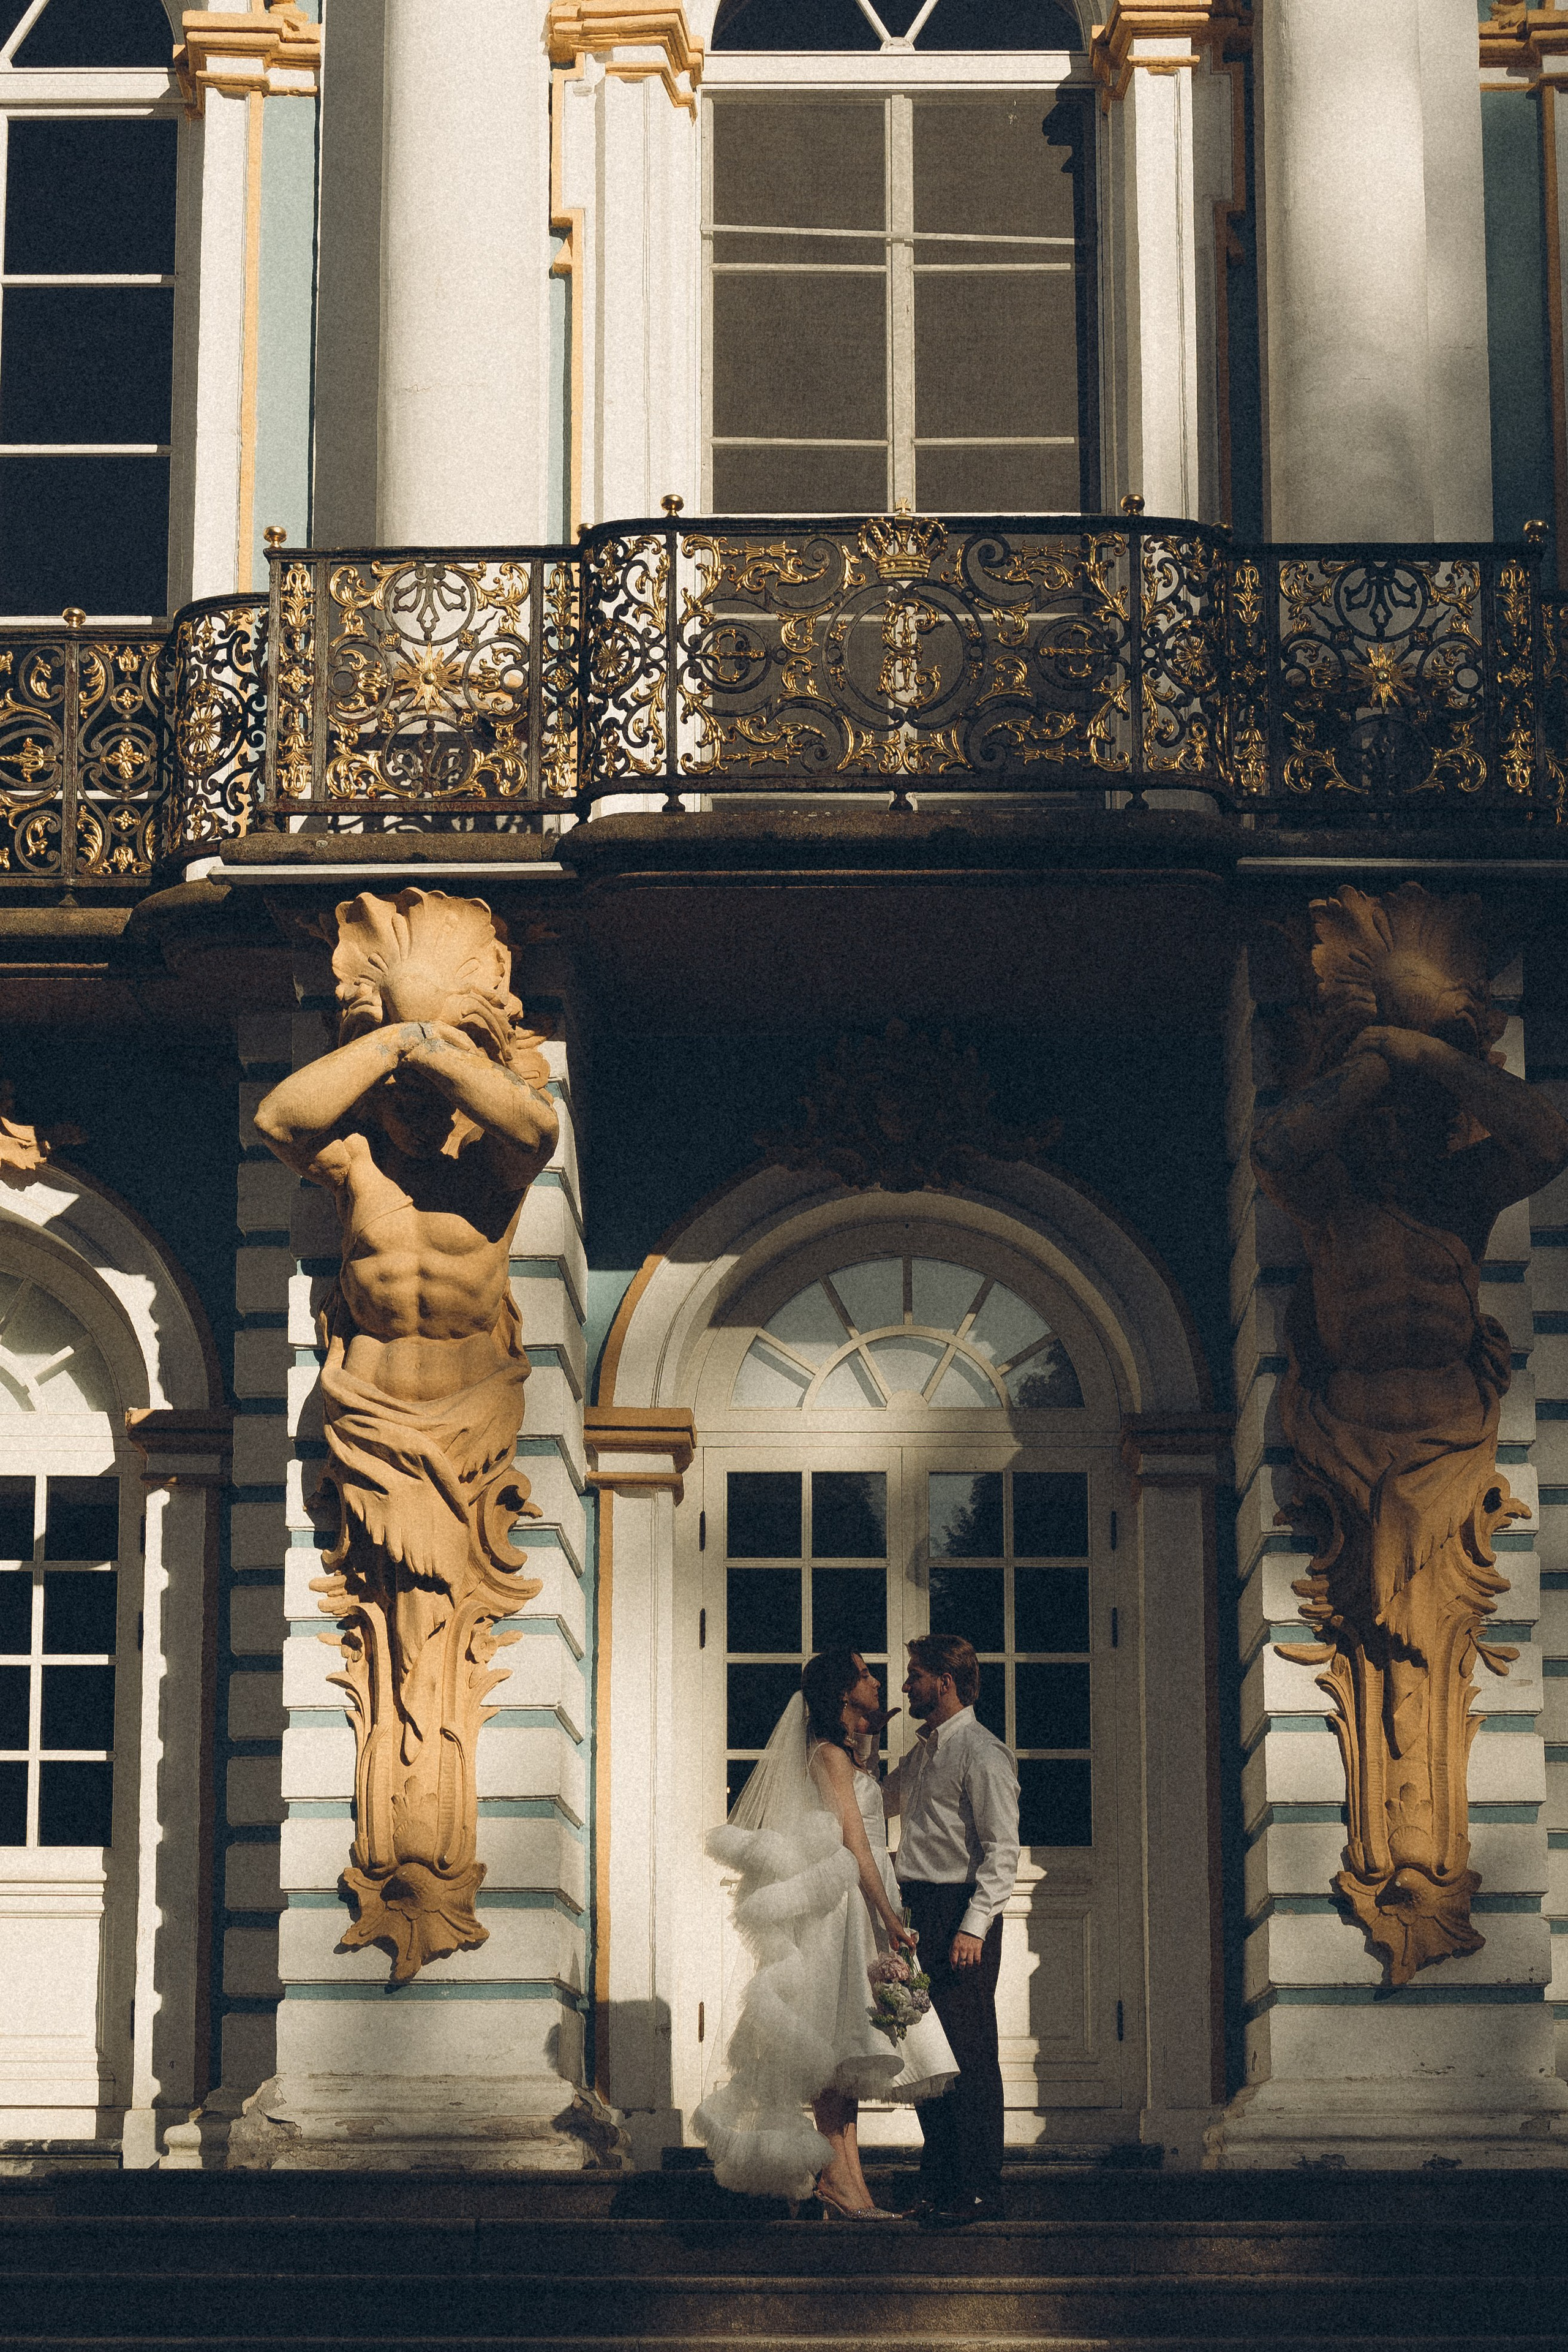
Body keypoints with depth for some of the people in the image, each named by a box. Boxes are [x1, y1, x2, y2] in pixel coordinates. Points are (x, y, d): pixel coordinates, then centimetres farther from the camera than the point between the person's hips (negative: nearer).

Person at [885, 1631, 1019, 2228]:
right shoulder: (923, 1751, 17)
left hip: (960, 1914, -9)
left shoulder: (982, 1754, -11)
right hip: (918, 1910, 9)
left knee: (968, 2055, -6)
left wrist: (974, 1926, -23)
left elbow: (1002, 1851, -17)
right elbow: (879, 1803, 36)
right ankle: (938, 2183, 20)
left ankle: (979, 2190, -2)